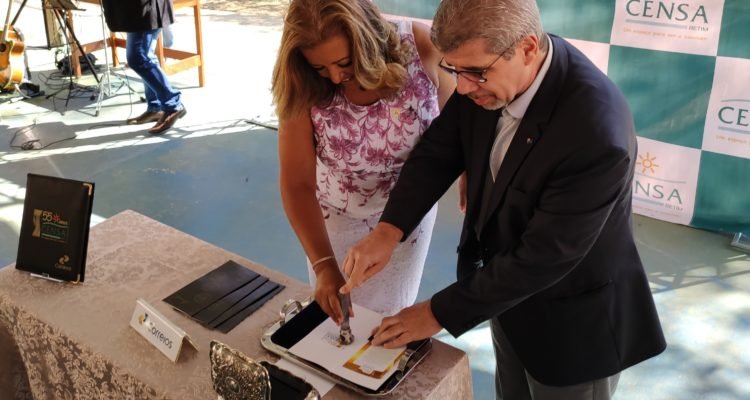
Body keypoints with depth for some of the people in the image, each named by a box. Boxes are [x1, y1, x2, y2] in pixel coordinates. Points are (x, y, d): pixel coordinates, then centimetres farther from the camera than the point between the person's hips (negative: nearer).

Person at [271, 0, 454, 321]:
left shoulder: (421, 47, -27)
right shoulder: (304, 88, -26)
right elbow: (297, 184, -23)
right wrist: (324, 265, -34)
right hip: (335, 214, 0)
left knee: (389, 311, 18)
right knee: (332, 313, 18)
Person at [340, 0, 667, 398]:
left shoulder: (597, 133, -37)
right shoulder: (488, 72, -16)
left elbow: (543, 258, -30)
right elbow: (439, 150, -5)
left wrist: (440, 312, -21)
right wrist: (387, 230, -20)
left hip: (571, 320, -6)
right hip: (508, 289, 6)